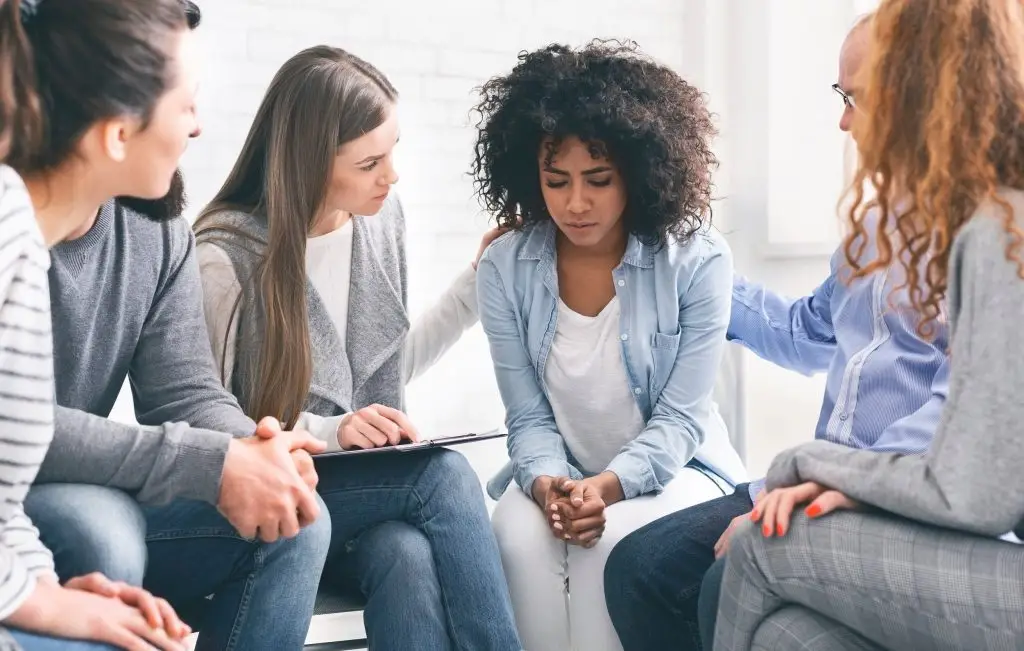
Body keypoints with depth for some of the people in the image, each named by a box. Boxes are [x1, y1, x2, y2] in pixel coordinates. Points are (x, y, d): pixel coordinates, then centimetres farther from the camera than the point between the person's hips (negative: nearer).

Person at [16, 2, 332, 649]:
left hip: (93, 506, 6)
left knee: (295, 521, -8)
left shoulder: (160, 235, -2)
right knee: (97, 524, -35)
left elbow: (184, 395, -3)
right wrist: (211, 464, -31)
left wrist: (250, 449, -27)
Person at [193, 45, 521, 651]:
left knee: (408, 554, -31)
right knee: (446, 474, -29)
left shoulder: (382, 215, 2)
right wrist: (326, 432, -24)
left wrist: (480, 282, 9)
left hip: (371, 485, 4)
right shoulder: (229, 255, -16)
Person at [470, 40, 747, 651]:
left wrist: (609, 485, -31)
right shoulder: (504, 269, -7)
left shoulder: (698, 260, -14)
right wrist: (545, 482, -26)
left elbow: (679, 418, -13)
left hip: (672, 468, -2)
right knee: (520, 534, -30)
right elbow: (528, 417, -4)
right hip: (559, 474, 2)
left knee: (611, 542, -33)